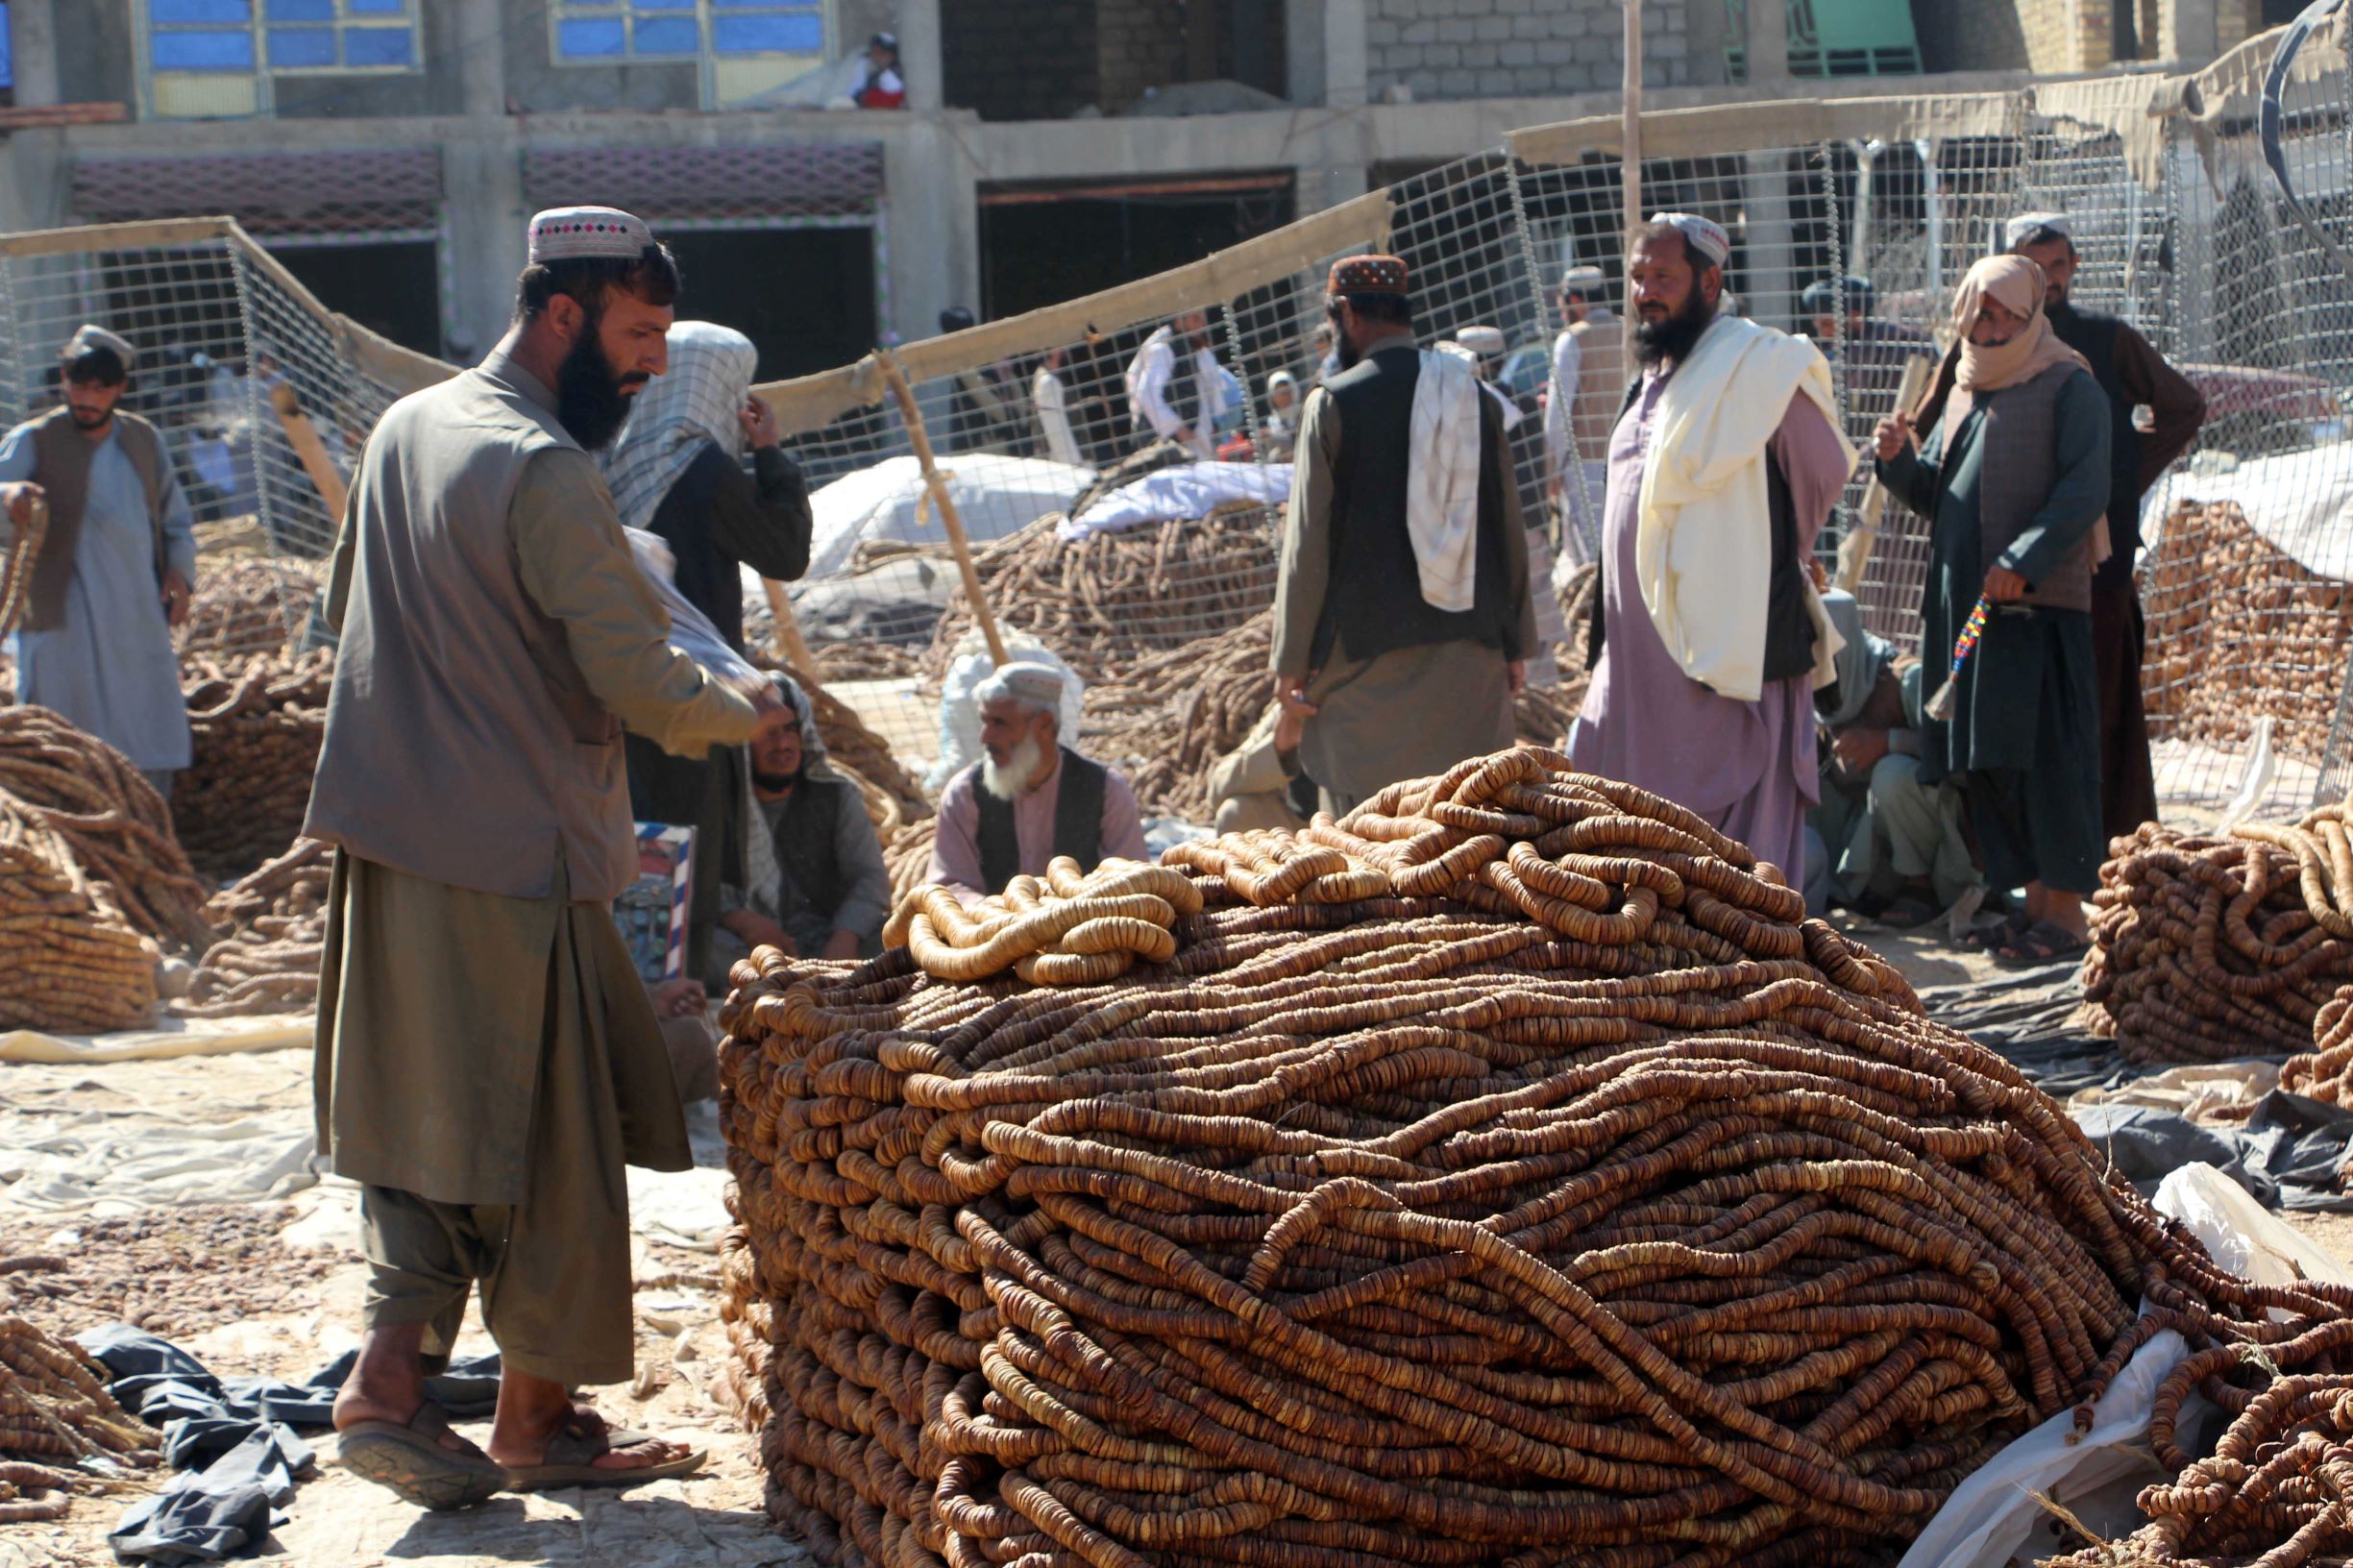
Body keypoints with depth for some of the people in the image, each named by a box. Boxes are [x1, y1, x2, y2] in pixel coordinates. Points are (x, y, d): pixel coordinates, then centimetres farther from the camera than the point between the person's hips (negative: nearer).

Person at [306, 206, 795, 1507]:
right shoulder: (545, 472, -18)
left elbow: (347, 602, 22)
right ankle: (539, 1419, 14)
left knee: (423, 1118, 14)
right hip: (513, 853, -8)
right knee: (549, 1138, 5)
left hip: (392, 838, 8)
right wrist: (742, 715, 1)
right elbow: (641, 686, -19)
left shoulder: (405, 428, 9)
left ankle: (390, 1374, 6)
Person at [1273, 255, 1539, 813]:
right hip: (1470, 656, 4)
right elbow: (1509, 527, 9)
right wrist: (1517, 642, 17)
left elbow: (1309, 543, -6)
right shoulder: (1474, 396, 6)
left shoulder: (1335, 402, -6)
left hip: (1368, 656, -4)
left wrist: (1291, 662, 0)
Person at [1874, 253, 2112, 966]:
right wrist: (1900, 459, 3)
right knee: (1981, 760, 7)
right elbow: (1937, 496, 23)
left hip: (2038, 605, -7)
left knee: (2043, 754, -8)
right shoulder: (1964, 393, 20)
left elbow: (2083, 492, -12)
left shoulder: (2070, 389, -2)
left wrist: (2023, 563, -21)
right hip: (1962, 602, 7)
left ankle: (2067, 909, -3)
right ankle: (2035, 896, 15)